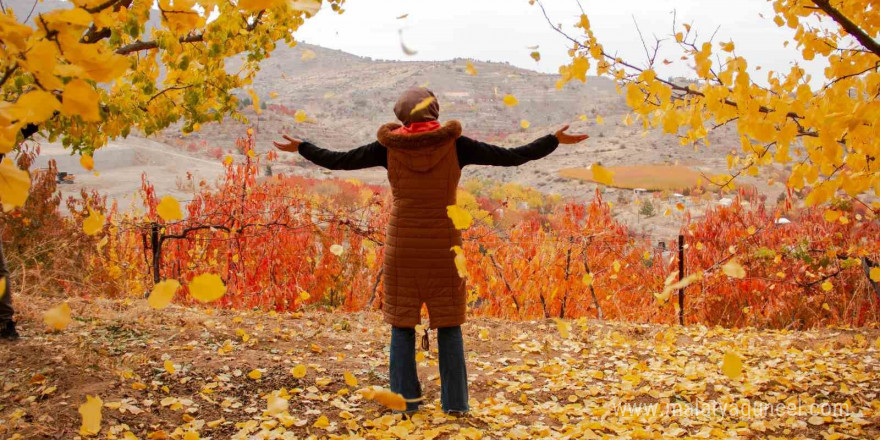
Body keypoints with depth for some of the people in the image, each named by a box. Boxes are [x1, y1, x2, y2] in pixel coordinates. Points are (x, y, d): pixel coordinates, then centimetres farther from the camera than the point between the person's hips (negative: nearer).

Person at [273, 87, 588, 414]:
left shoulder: (389, 147, -4)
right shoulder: (455, 145, -6)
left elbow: (337, 160, 3)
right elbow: (511, 157, -5)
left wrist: (300, 148, 19)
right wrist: (556, 140, 5)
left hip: (402, 247, 0)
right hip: (444, 248, 0)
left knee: (402, 326, 11)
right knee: (449, 326, 10)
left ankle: (405, 400, 10)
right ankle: (455, 402, 10)